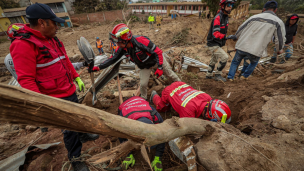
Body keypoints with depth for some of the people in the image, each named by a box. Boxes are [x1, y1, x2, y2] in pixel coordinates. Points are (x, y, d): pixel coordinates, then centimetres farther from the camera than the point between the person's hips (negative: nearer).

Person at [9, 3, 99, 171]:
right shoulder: (23, 44, -20)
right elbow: (26, 80, -22)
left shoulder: (52, 39, 6)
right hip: (56, 98, -8)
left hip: (70, 91, 8)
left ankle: (83, 135, 54)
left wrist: (77, 78, 16)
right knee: (70, 129, 6)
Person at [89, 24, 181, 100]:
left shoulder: (141, 41, -39)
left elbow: (158, 52, -32)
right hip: (145, 66, 4)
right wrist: (98, 67, -14)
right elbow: (113, 58, -9)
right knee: (143, 84, 1)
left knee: (170, 74, 14)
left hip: (156, 60, -4)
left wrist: (159, 68, -33)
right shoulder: (122, 48, -19)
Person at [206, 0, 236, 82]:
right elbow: (215, 34, -32)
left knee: (214, 60, 19)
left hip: (217, 44, 10)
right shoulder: (218, 17, -20)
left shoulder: (225, 17, 9)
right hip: (213, 44, -10)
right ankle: (218, 74, 0)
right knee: (224, 57, -17)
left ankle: (209, 75, 34)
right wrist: (227, 37, -43)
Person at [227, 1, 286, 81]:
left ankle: (230, 77, 16)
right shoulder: (278, 22, 4)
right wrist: (280, 49, 25)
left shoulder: (254, 17, 8)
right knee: (254, 63, 31)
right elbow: (280, 39, 6)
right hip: (256, 51, 0)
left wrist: (236, 37, 34)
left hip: (242, 46, 1)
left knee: (235, 61, 21)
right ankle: (244, 76, 32)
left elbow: (241, 28, 14)